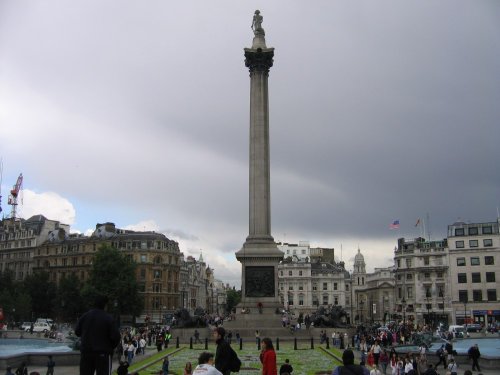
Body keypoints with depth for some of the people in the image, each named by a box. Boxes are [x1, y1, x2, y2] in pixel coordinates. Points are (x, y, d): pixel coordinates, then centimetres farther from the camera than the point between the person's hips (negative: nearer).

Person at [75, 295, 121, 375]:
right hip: (103, 353, -4)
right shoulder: (108, 318, -13)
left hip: (86, 351, 5)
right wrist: (111, 347, 5)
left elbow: (77, 332, 10)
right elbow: (116, 336, -15)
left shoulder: (85, 316, 1)